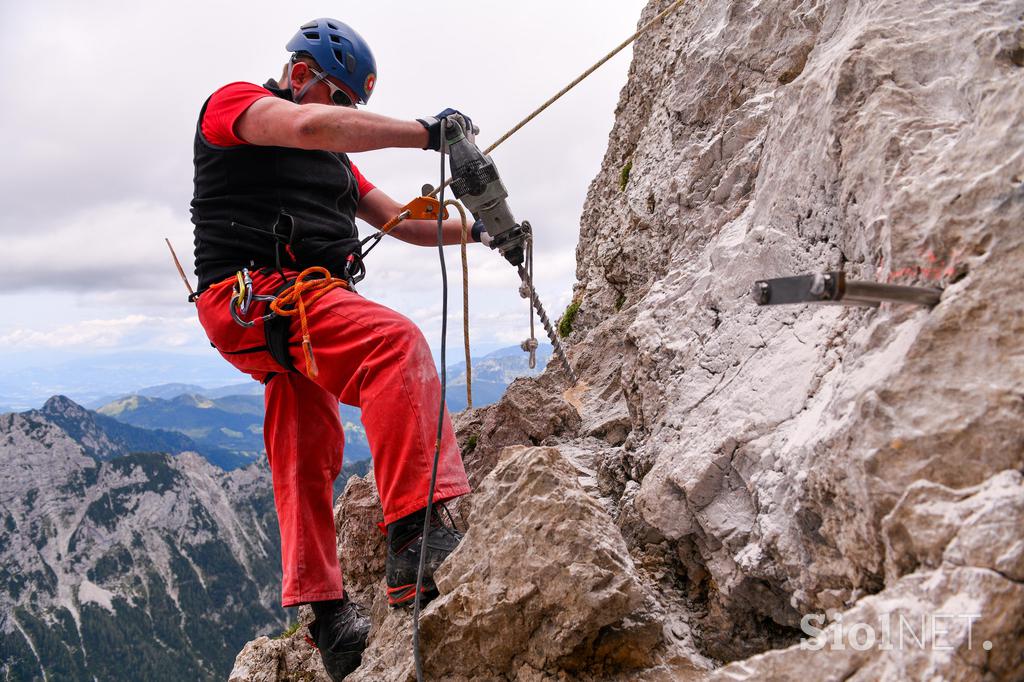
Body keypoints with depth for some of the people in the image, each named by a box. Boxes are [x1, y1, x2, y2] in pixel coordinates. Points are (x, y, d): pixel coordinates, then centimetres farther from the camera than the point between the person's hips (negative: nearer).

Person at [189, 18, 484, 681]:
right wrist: (423, 132, -20)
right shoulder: (233, 102, 1)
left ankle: (323, 611, 13)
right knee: (394, 342, -30)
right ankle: (417, 540, -37)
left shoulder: (335, 159, 27)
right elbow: (310, 125, -21)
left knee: (307, 458, 7)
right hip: (253, 296, -9)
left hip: (301, 308, 9)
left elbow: (400, 220, 23)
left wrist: (475, 230, 9)